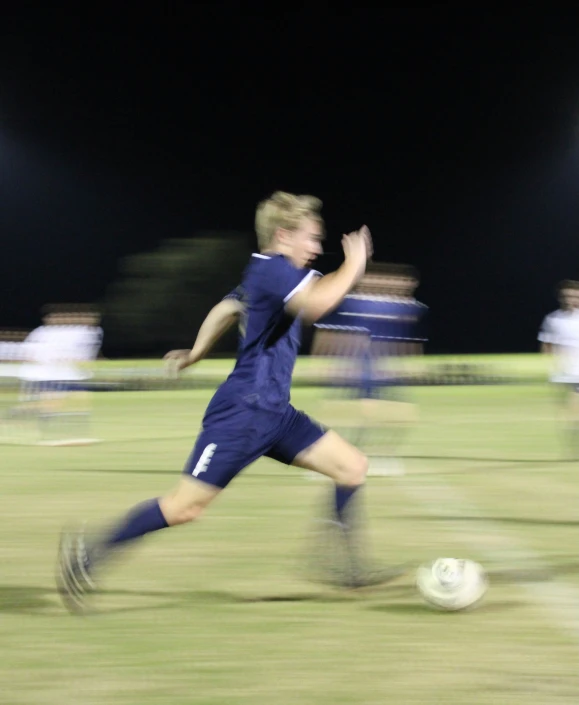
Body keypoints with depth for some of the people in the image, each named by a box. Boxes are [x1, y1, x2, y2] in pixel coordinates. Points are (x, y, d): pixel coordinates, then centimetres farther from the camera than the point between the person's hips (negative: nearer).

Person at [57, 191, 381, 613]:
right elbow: (317, 304, -33)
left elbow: (226, 310, 31)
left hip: (274, 412, 10)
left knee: (353, 467, 3)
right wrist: (353, 266, -19)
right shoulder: (272, 269, -15)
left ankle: (347, 565, 7)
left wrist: (196, 353, 44)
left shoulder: (267, 272, 15)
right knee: (186, 507, -8)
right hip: (243, 410, -10)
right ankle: (89, 552, 3)